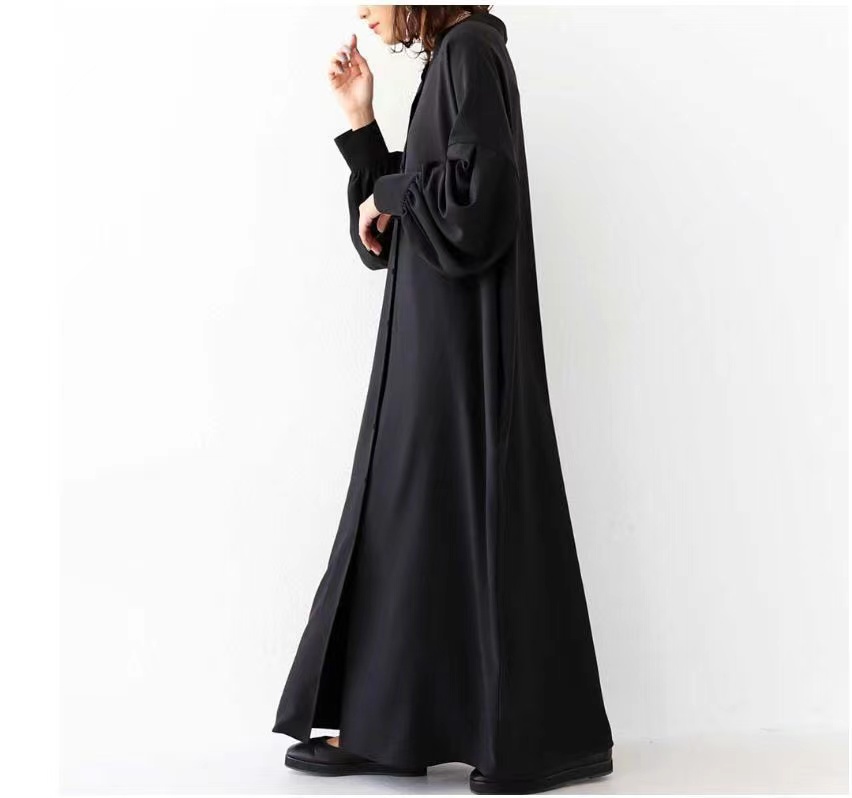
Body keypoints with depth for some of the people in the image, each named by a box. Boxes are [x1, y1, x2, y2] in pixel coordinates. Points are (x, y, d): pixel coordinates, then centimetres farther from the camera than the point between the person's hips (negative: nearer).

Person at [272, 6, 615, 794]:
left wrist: (386, 192, -6)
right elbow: (395, 226, 18)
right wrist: (359, 120, 11)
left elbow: (474, 190, -22)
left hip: (463, 333, -10)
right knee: (407, 514, 9)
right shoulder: (443, 66, 21)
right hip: (432, 333, 10)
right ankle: (372, 724, 17)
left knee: (464, 514, -6)